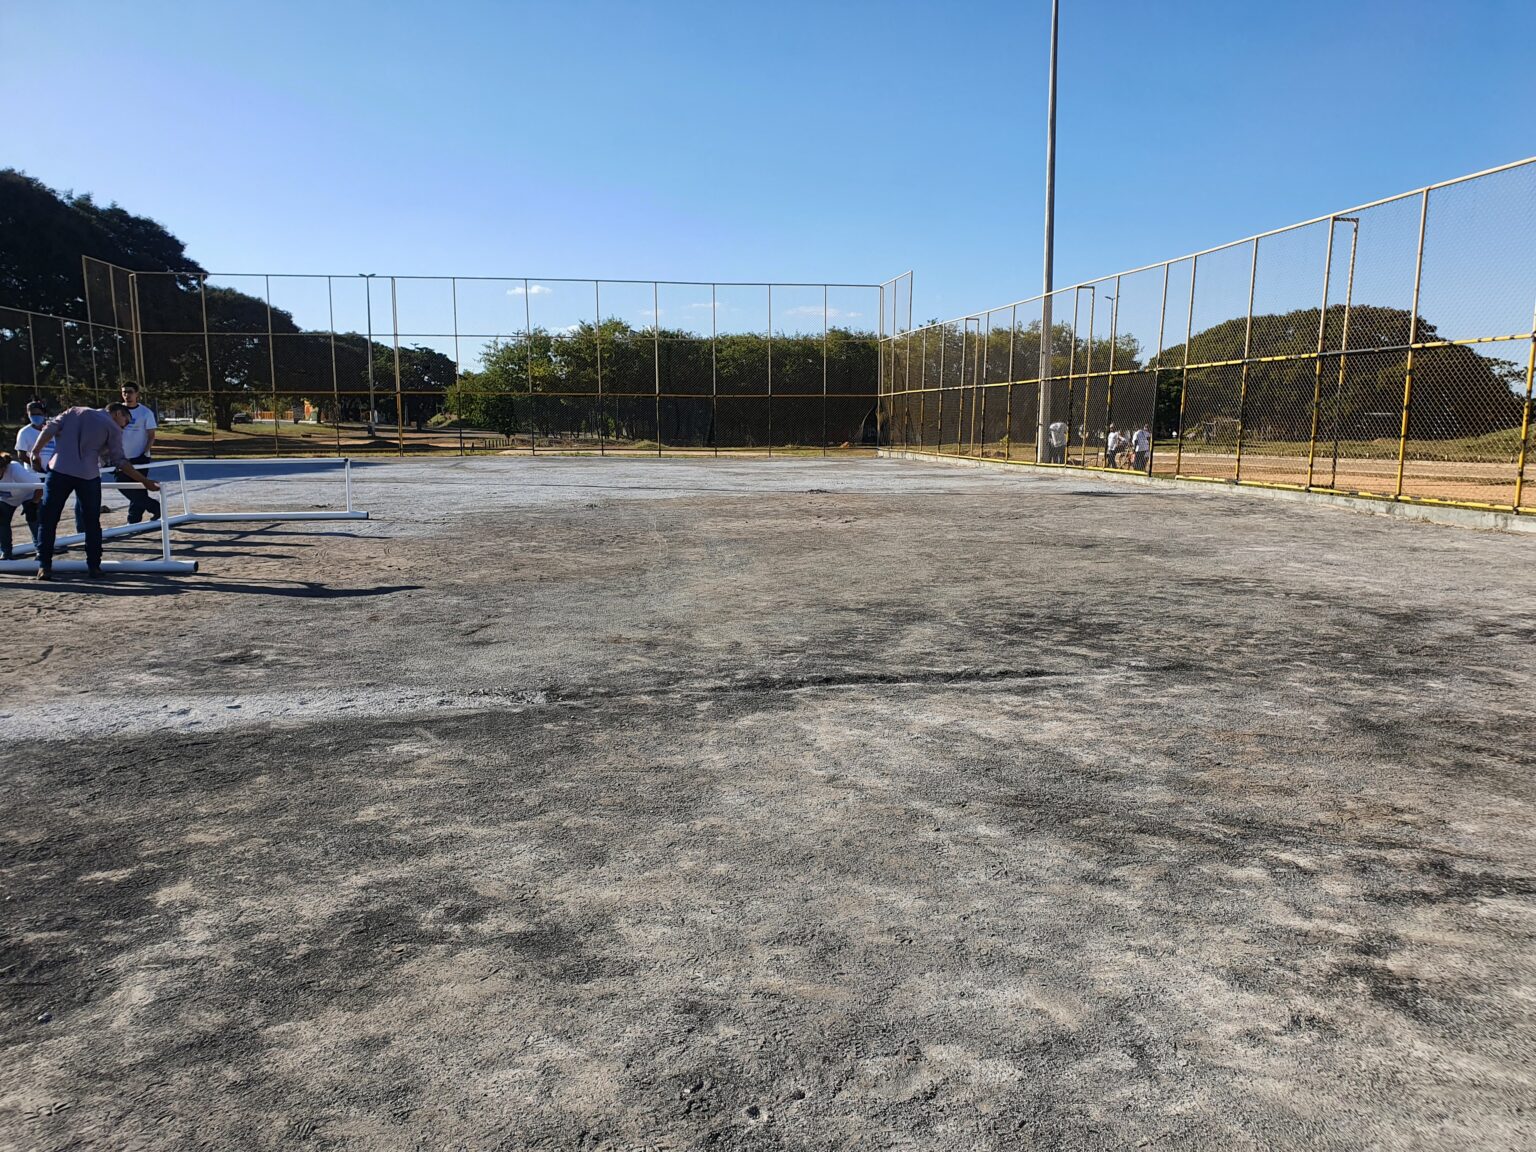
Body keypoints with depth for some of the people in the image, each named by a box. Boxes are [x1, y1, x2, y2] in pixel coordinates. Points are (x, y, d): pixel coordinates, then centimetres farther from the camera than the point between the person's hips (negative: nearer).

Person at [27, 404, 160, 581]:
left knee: (48, 520, 8)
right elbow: (119, 461, 2)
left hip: (58, 471, 2)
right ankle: (94, 566, 13)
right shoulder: (113, 428, 7)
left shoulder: (74, 412, 19)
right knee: (92, 523, 12)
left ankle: (44, 566, 4)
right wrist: (145, 481, 6)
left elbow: (50, 428, 6)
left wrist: (35, 452, 6)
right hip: (88, 476, -2)